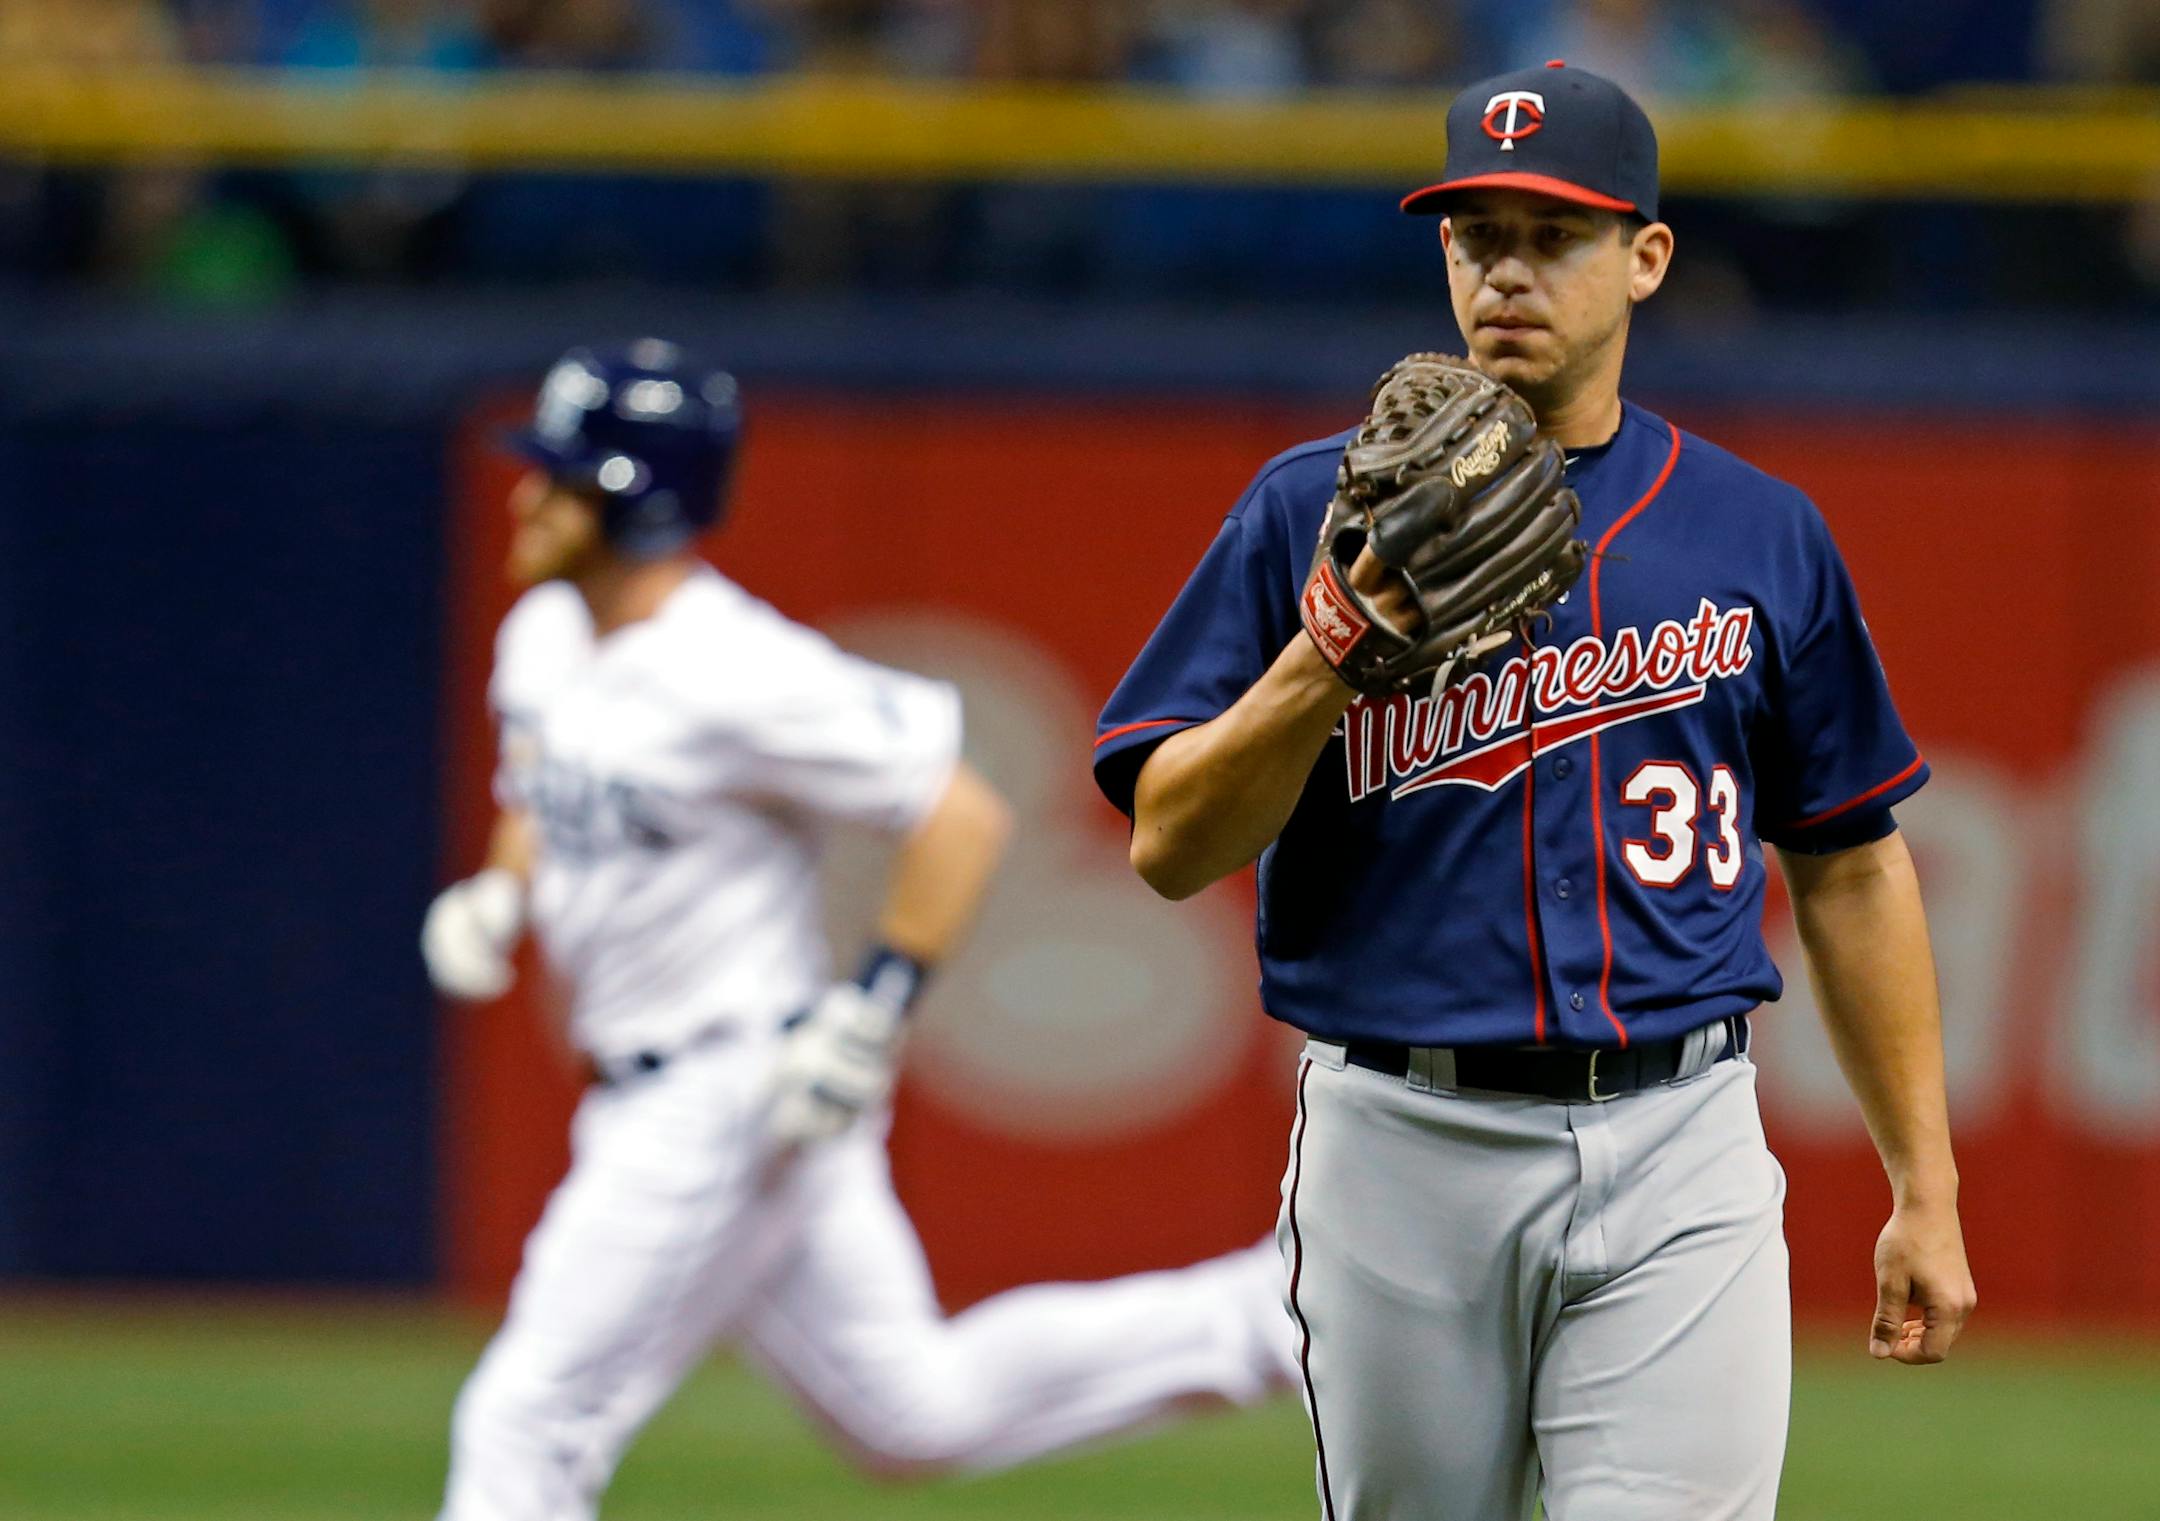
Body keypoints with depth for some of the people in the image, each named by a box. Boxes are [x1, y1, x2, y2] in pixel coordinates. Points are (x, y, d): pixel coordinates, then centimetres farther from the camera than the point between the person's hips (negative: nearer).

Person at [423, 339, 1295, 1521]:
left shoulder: (732, 675, -21)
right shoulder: (544, 637, 6)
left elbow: (961, 815, -19)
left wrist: (874, 1012, -21)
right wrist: (497, 893, 6)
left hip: (727, 1102, -10)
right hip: (648, 1105, 10)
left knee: (530, 1418, -8)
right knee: (914, 1411, 16)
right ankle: (1257, 1320, 20)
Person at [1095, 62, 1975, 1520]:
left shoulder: (1763, 534, 9)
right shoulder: (1317, 514, 3)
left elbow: (1851, 866, 14)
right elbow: (1170, 843, -2)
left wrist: (1926, 1190, 11)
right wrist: (1323, 667, -19)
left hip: (1679, 1144, 0)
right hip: (1400, 1156, 0)